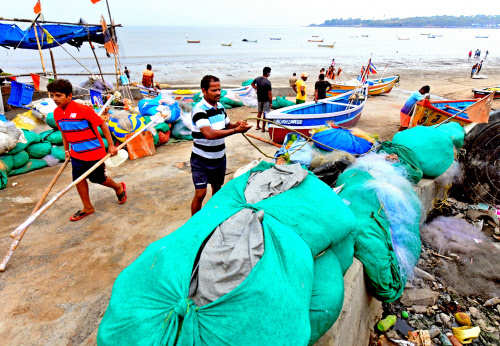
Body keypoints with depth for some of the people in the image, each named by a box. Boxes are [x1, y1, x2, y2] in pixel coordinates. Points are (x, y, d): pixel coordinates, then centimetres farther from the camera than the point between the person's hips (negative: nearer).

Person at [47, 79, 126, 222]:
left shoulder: (83, 109, -22)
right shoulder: (57, 113, 0)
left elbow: (102, 124, -15)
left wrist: (111, 145, -13)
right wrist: (66, 150, 18)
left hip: (94, 152, -6)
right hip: (76, 153, 6)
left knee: (98, 179, 8)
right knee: (78, 179, 9)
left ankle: (119, 187, 38)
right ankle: (87, 208, 26)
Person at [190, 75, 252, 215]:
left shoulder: (220, 107, 5)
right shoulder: (199, 109, -20)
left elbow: (226, 126, 19)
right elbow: (209, 134, -32)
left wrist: (236, 124, -5)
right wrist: (236, 130, -33)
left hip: (219, 157, 7)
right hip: (201, 160, -7)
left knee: (217, 189, 19)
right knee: (200, 194, -5)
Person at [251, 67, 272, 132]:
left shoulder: (257, 79, -2)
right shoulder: (268, 82, -22)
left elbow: (252, 84, 18)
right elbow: (269, 93, -19)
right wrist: (271, 102, -10)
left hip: (259, 99, 6)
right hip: (266, 100, -6)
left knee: (259, 112, 20)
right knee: (265, 114, 2)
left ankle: (258, 126, 29)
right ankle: (263, 128, 7)